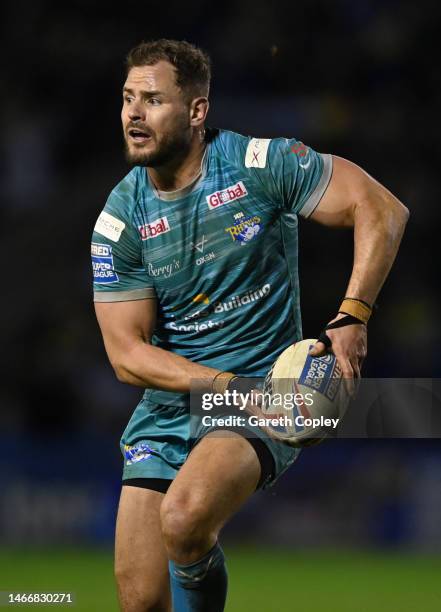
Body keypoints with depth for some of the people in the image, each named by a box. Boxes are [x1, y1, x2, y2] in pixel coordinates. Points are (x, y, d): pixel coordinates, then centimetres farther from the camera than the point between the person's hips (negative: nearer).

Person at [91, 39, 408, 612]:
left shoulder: (260, 163, -9)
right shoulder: (118, 221, -1)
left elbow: (383, 210, -7)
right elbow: (127, 354, -4)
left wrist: (352, 320, -18)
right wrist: (234, 386, -17)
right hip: (167, 408, 4)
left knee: (184, 516, -32)